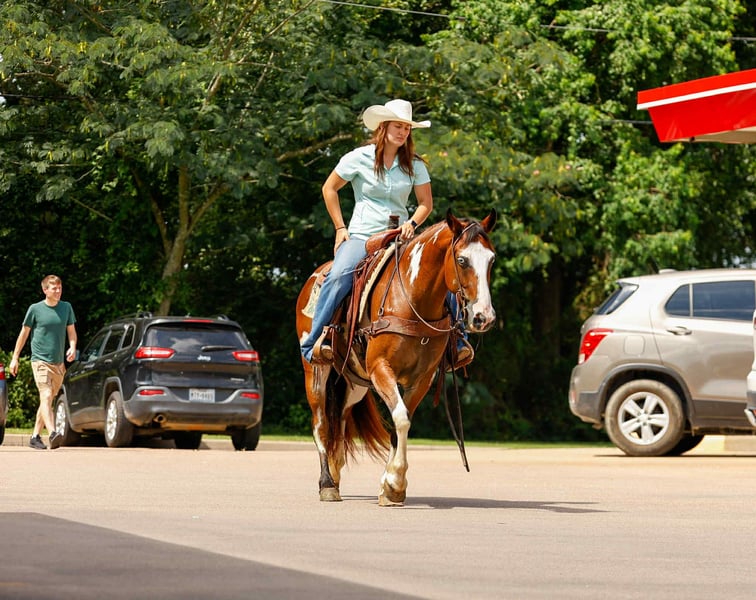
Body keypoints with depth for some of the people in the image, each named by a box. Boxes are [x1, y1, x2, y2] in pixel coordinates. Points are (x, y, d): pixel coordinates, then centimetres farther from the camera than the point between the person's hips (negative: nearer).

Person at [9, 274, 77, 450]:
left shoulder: (66, 308, 8)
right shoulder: (35, 309, -2)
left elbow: (71, 331, 15)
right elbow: (24, 333, 6)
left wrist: (72, 347, -6)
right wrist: (15, 358, 7)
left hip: (58, 363, 5)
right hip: (40, 361, -5)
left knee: (48, 400, 11)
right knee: (46, 396, -20)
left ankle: (35, 436, 22)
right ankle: (52, 434, -34)